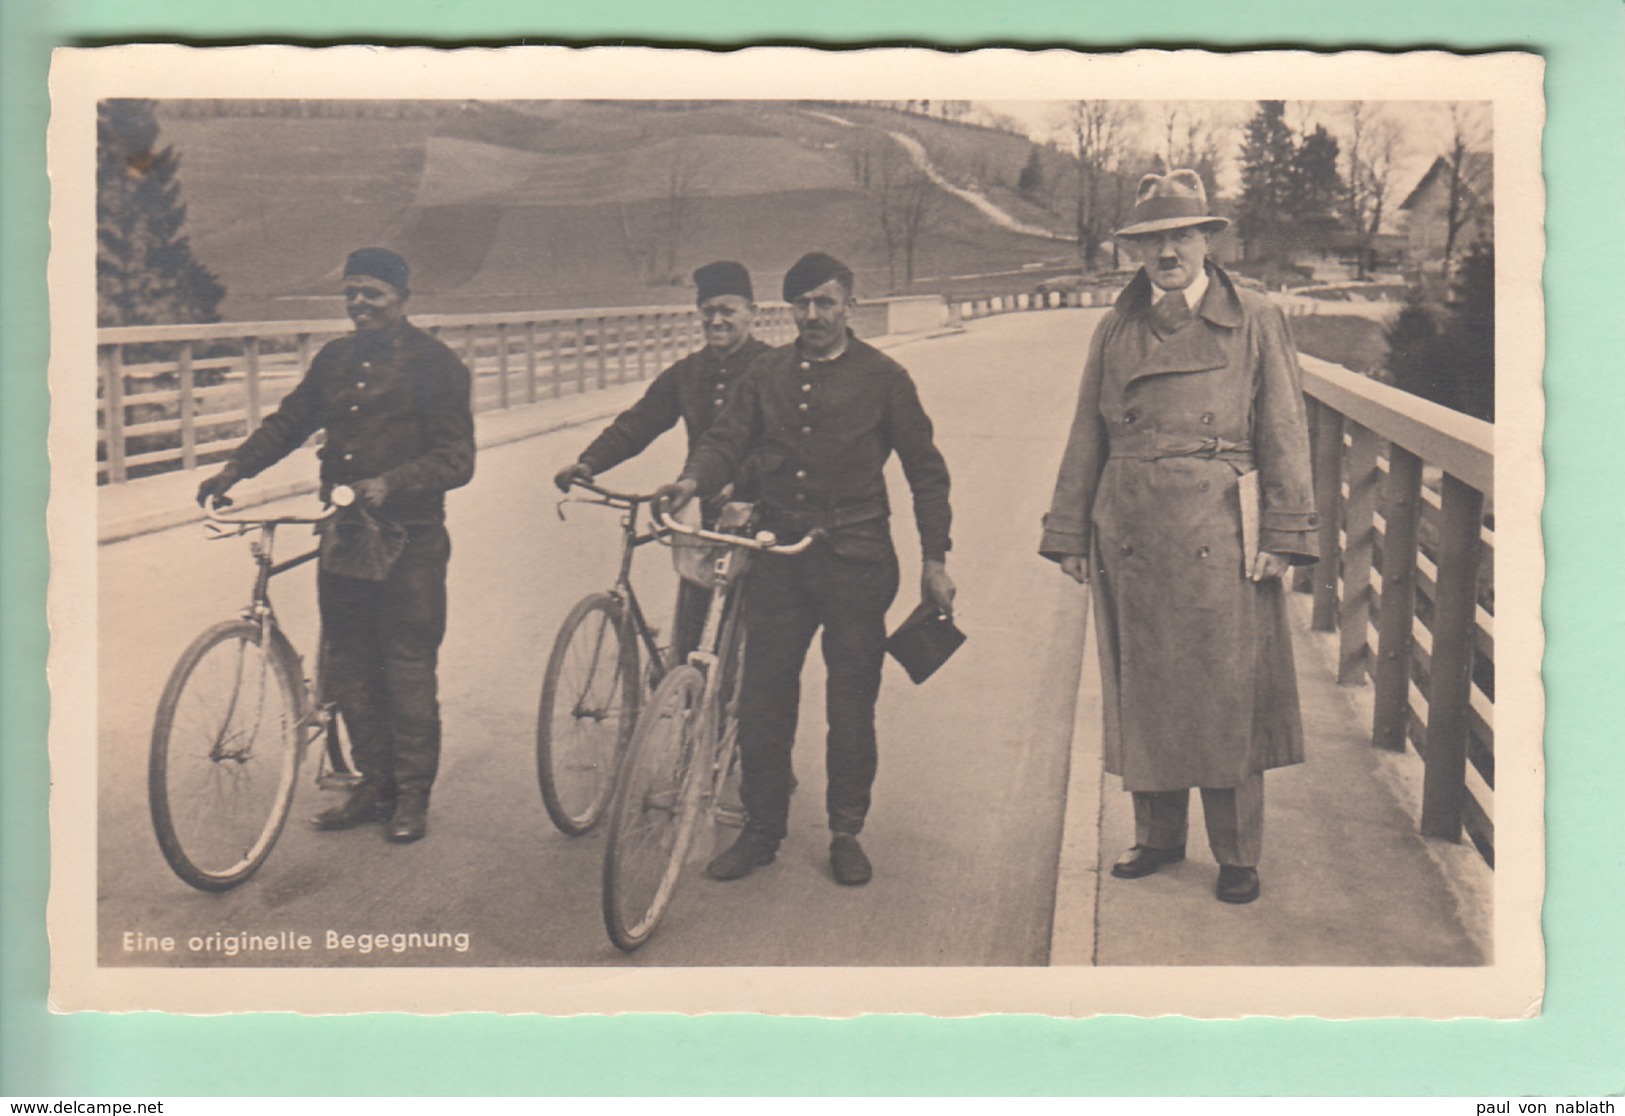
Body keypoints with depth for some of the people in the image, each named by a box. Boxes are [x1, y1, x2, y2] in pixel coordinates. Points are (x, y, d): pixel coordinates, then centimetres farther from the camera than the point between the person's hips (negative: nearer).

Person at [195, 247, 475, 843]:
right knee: (346, 666, 9)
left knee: (407, 667, -1)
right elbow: (289, 422, 19)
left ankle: (412, 794, 12)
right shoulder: (334, 359, 13)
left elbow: (456, 458, -10)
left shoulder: (436, 363, -4)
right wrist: (235, 467, 3)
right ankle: (374, 783, 23)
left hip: (407, 538, -6)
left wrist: (389, 485, -25)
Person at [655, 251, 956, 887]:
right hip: (779, 557, 3)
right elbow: (728, 439, 4)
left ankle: (846, 834, 19)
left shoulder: (882, 377, 2)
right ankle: (761, 830, 17)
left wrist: (934, 559, 2)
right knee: (762, 699, 3)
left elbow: (925, 471, 6)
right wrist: (694, 480, -19)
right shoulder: (766, 376, 10)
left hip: (855, 560, -2)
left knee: (851, 705, 4)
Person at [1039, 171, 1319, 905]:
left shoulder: (1256, 323, 3)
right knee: (1141, 699, 10)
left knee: (1228, 701, 1)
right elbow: (1086, 440, 13)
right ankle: (1158, 836, 26)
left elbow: (1284, 436, 2)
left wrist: (1283, 537, -4)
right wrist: (1069, 534, 9)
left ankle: (1237, 856, 15)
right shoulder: (1115, 332, 10)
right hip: (1130, 542, 3)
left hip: (1218, 541, -3)